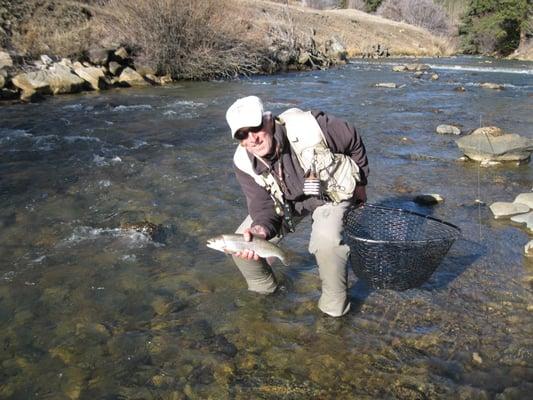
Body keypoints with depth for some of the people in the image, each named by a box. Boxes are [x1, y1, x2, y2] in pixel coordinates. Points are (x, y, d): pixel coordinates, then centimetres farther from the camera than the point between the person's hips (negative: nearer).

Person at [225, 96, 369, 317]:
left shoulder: (309, 127, -33)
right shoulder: (244, 163, -21)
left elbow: (353, 141, -15)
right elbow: (263, 206, -20)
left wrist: (360, 184, -2)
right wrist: (260, 230, -44)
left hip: (333, 192, -3)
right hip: (286, 201, 4)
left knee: (327, 241, -33)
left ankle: (334, 306, -9)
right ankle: (263, 290, 21)